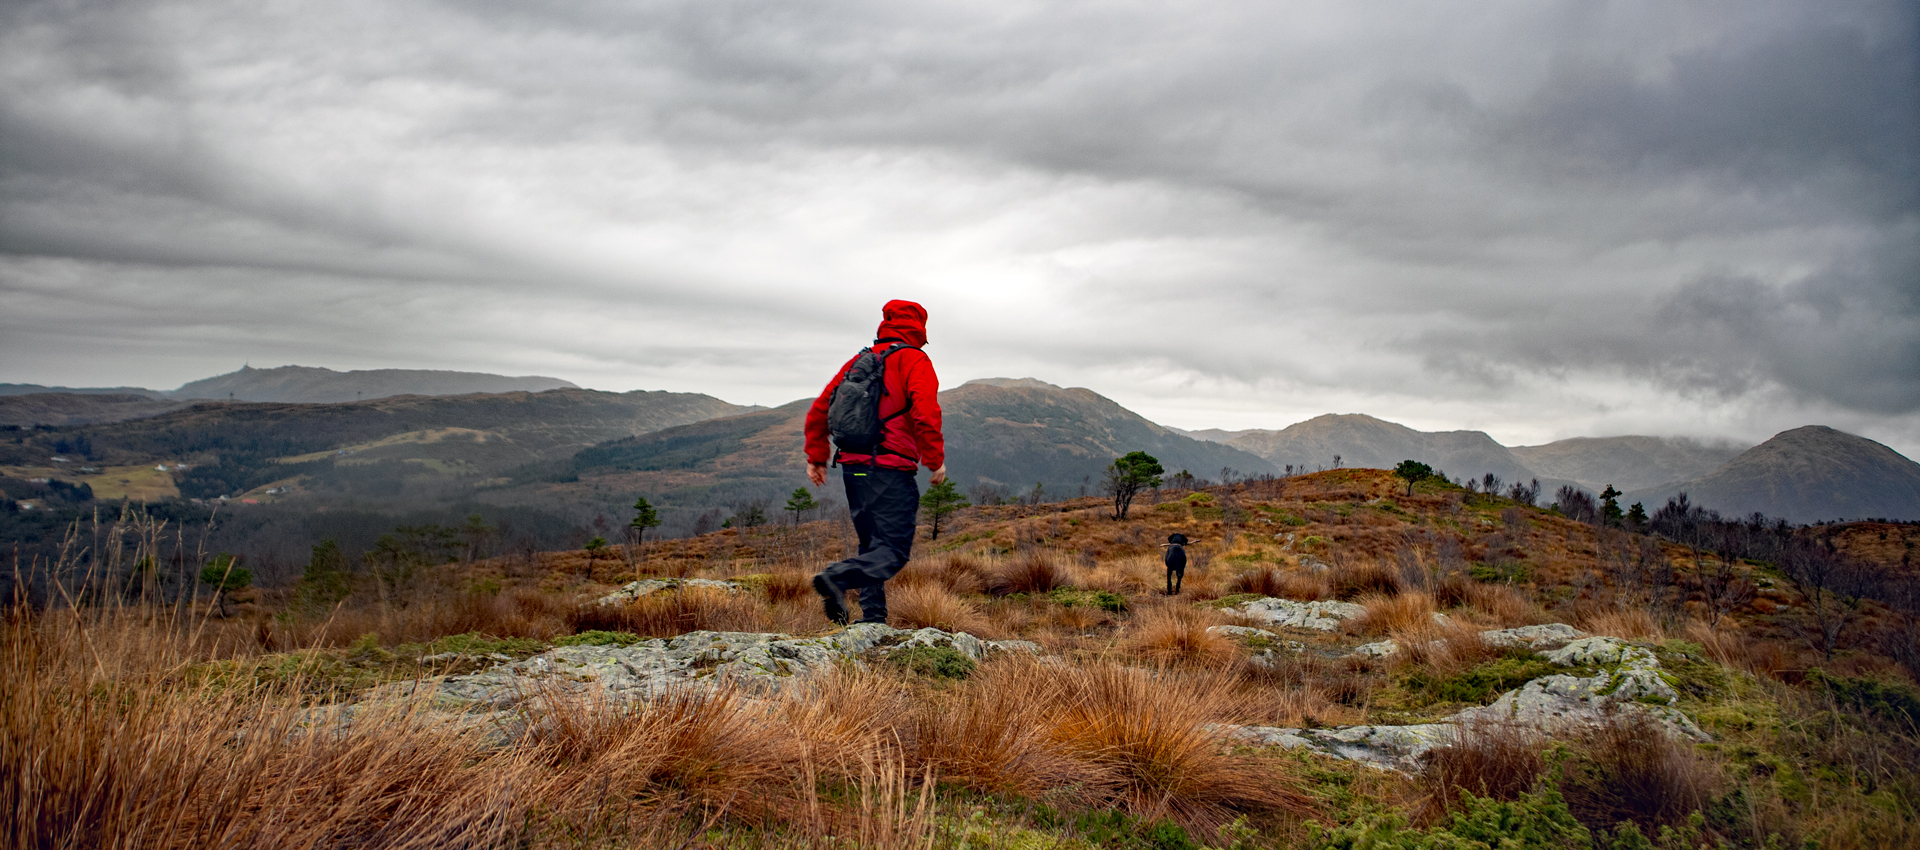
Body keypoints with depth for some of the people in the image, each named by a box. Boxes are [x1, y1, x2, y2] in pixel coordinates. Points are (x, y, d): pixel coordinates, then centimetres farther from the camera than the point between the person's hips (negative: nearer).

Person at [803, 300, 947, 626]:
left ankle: (873, 616, 8)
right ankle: (837, 578, -29)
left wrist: (816, 457, 20)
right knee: (894, 550, -8)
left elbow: (819, 409, 17)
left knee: (872, 545, 16)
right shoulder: (914, 361, -2)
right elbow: (925, 413, -18)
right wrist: (936, 459, -9)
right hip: (891, 469, -7)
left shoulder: (858, 361, 17)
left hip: (852, 466, 7)